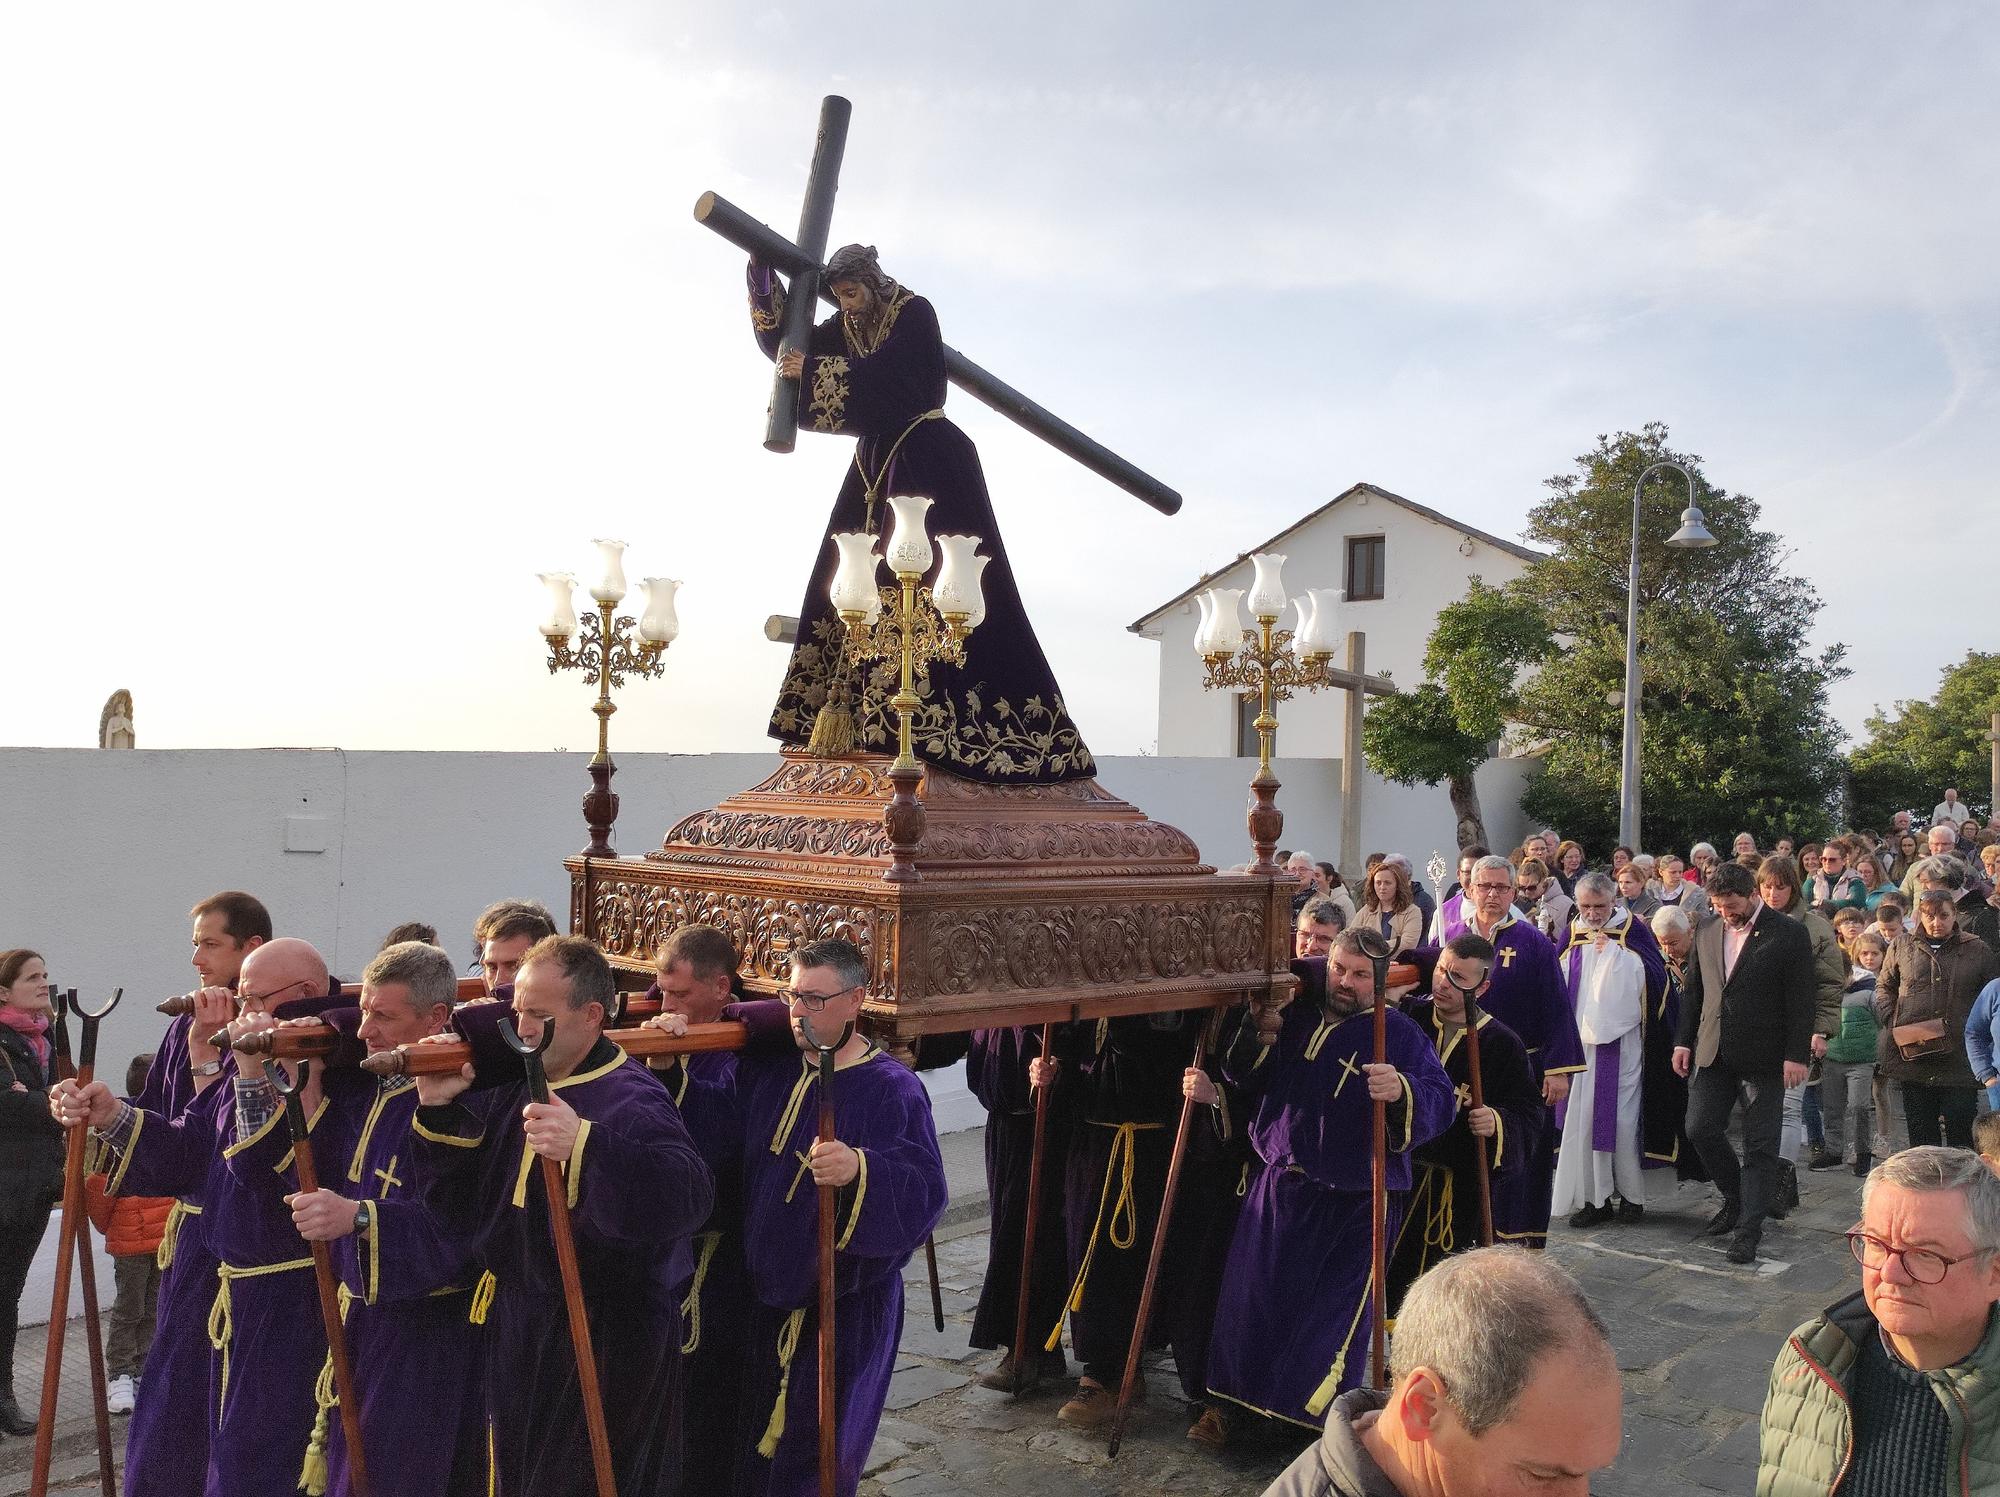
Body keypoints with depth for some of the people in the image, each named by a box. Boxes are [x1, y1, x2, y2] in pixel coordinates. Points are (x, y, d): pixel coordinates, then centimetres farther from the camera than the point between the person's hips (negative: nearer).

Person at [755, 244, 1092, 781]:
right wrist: (763, 274, 1)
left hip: (927, 460, -8)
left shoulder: (914, 312, -8)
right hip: (879, 460, 8)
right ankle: (847, 711, 3)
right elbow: (784, 340, 9)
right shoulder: (846, 326, 14)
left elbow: (882, 373, -22)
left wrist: (813, 371, -25)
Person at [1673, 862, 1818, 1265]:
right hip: (1713, 1051, 5)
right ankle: (1736, 1198, 25)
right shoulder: (1707, 933, 9)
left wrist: (1796, 1055, -13)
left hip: (1763, 1057, -5)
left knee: (1760, 1145, 0)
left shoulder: (1789, 933, -6)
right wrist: (1684, 1040, 9)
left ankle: (1749, 1228, 7)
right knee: (1700, 1129, 2)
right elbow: (1693, 991, 15)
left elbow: (1801, 999, -8)